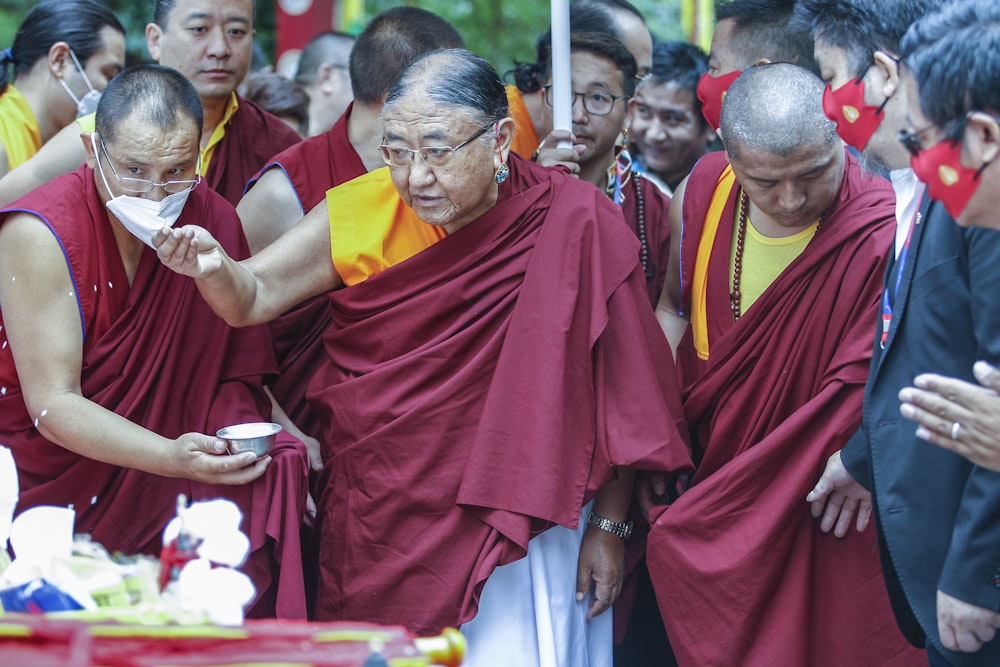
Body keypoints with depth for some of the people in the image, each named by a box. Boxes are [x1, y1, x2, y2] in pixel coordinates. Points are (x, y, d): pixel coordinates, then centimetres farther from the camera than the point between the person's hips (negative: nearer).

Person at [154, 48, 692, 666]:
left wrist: (609, 526, -6)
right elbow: (252, 298, -2)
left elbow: (614, 392, -9)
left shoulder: (575, 226, -14)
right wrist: (214, 267, -25)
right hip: (379, 518, 3)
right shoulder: (363, 212, -4)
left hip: (513, 519, -3)